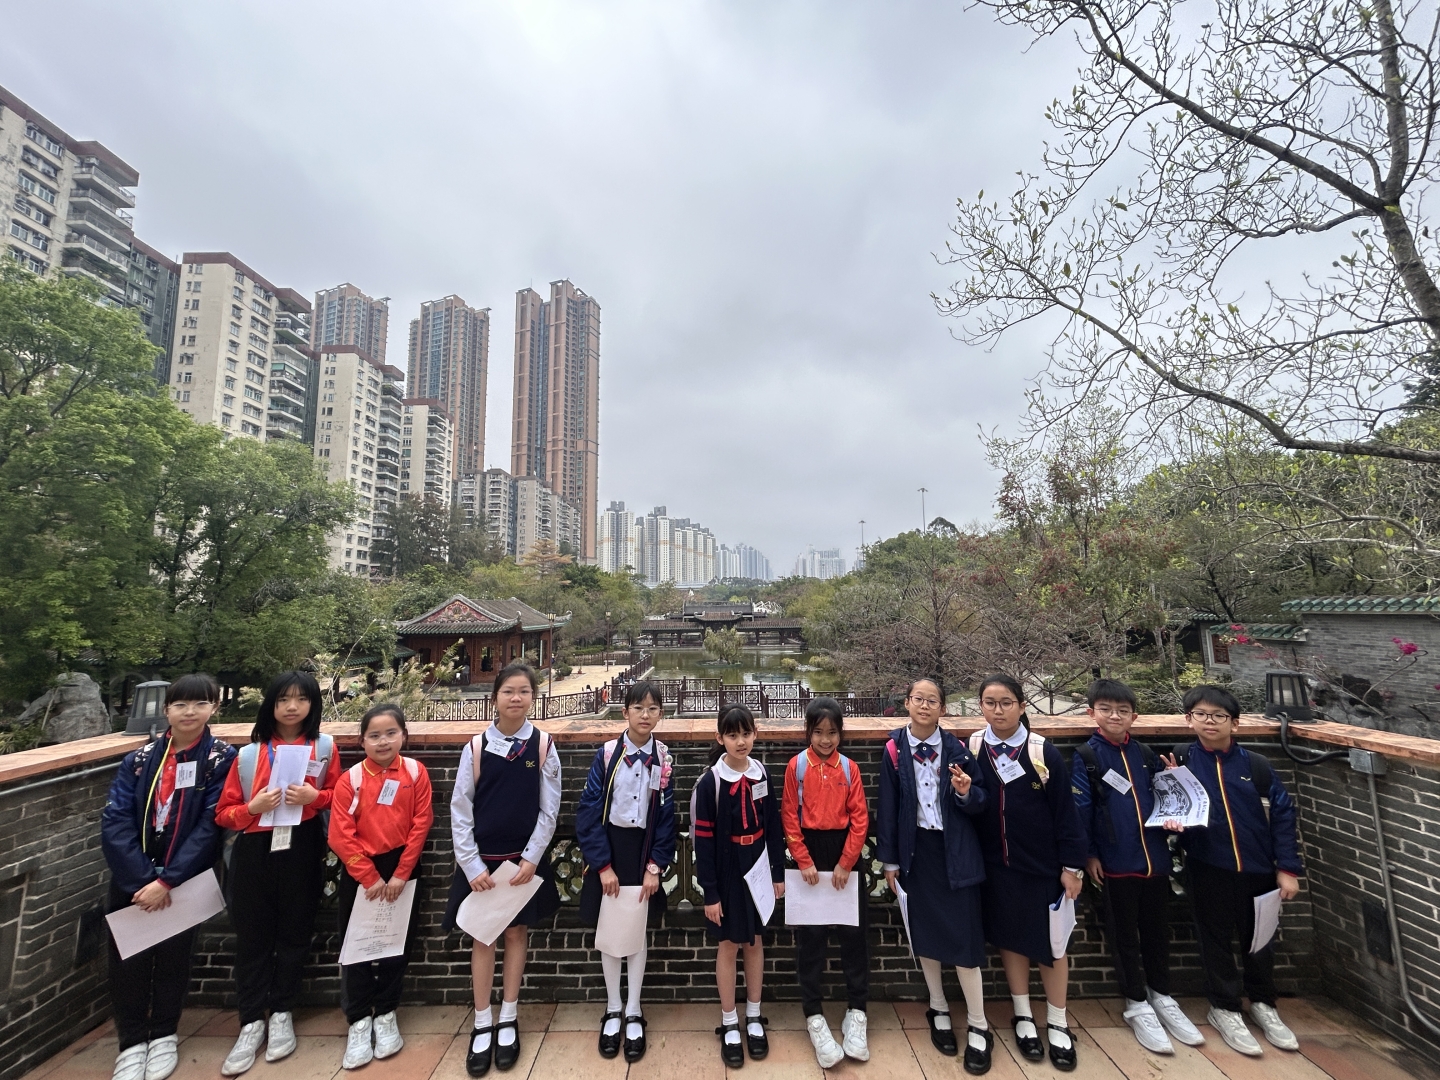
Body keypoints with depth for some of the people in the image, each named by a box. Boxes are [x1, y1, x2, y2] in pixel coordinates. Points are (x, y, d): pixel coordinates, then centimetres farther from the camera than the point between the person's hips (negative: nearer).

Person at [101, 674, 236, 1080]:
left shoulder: (221, 758, -10)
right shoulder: (140, 758, -2)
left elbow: (210, 826, -14)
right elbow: (115, 821, -7)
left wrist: (166, 881, -17)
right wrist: (141, 881, -16)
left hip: (184, 879, -2)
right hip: (131, 879, 2)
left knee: (173, 956, 8)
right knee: (127, 957, 5)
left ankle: (164, 1035, 31)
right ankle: (132, 1041, 27)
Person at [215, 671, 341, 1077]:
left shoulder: (325, 747, -2)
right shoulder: (249, 753, 0)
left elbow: (338, 796, 5)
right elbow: (224, 812, 2)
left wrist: (314, 796, -15)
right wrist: (253, 807, -17)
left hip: (302, 851, 0)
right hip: (254, 852, 1)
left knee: (294, 934, 10)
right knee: (252, 937, 8)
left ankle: (281, 1014, 30)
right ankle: (252, 1023, 25)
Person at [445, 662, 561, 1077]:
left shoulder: (543, 745, -8)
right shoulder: (476, 747, -9)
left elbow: (549, 809, -4)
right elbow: (460, 810, -5)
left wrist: (532, 858, -9)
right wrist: (472, 864, -8)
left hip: (525, 858, 0)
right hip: (481, 860, 0)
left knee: (516, 934, 13)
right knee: (482, 937, 10)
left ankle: (508, 1021, 31)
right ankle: (482, 1025, 28)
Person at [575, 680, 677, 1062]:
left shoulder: (664, 760, -6)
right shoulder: (606, 754, -11)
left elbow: (666, 817, -2)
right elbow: (589, 811, -10)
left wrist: (655, 867, -8)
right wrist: (603, 864, -12)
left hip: (643, 852, 1)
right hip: (608, 850, 0)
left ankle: (633, 1014, 31)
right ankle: (612, 1011, 34)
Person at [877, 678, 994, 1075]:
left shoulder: (957, 748, -6)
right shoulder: (894, 750, -6)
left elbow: (980, 803, 0)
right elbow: (887, 807, -3)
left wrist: (966, 792, -23)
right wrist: (889, 860, -1)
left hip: (955, 852, -1)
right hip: (916, 851, 1)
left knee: (964, 934, 2)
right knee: (924, 932, 13)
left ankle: (978, 1027, 21)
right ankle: (939, 1010, 35)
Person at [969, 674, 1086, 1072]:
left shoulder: (1043, 751, -11)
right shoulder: (971, 749, -7)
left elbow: (1064, 810, -6)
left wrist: (1071, 864, -4)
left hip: (1041, 864, -1)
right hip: (995, 866, 1)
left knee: (1050, 942, 10)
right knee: (1009, 938, 15)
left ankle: (1057, 1024, 32)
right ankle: (1023, 1016, 35)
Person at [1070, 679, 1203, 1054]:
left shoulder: (1146, 755, 6)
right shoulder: (1086, 757, -9)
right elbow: (1080, 809, -10)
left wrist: (1172, 817, -6)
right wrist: (1088, 855, -11)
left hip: (1155, 859, 5)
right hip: (1115, 864, -4)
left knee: (1158, 932, 17)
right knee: (1124, 936, 9)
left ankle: (1161, 997, 37)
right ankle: (1136, 1004, 26)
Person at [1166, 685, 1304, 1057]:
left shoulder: (1255, 764, -6)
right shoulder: (1180, 762, -7)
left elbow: (1282, 814, -1)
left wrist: (1288, 868, -3)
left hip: (1258, 869, 2)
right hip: (1208, 870, -1)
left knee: (1260, 938, 18)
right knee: (1217, 940, 12)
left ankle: (1263, 1004, 41)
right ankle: (1224, 1009, 30)